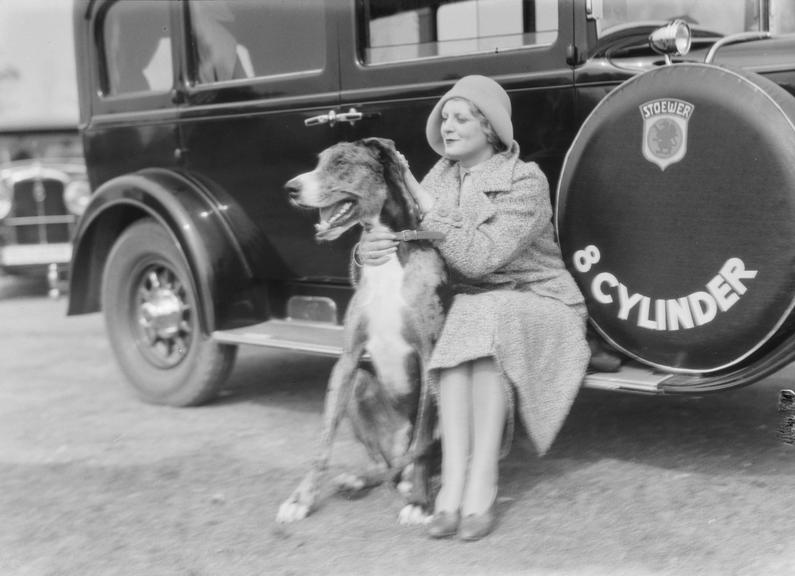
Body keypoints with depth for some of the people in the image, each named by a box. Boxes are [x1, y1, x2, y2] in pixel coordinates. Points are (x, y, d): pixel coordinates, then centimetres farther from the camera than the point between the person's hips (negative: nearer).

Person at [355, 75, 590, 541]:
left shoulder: (525, 181, -10)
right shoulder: (441, 177, 7)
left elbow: (479, 257, -23)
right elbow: (398, 234, 6)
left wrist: (424, 201, -21)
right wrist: (367, 249, -17)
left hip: (537, 306, -4)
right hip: (468, 305, 4)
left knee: (484, 320, -36)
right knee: (460, 330, -32)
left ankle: (482, 485, -35)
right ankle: (454, 484, -34)